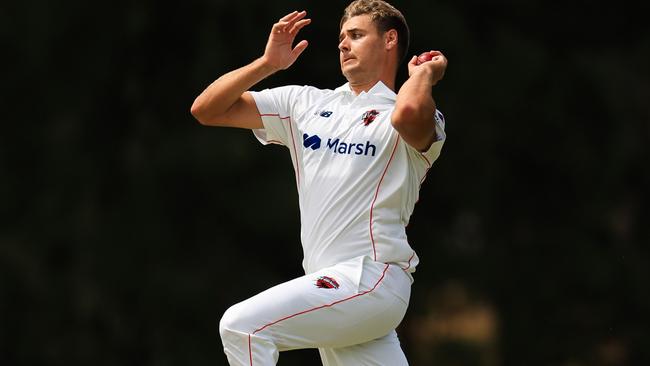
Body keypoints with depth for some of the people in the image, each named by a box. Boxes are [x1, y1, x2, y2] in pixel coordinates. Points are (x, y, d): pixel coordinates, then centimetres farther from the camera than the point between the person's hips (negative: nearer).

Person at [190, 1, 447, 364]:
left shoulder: (423, 117, -2)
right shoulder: (306, 103, 18)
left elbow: (409, 116, -29)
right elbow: (206, 109, 16)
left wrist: (424, 74, -8)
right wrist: (268, 63, 5)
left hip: (372, 279, -7)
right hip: (332, 285, 7)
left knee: (242, 325, -21)